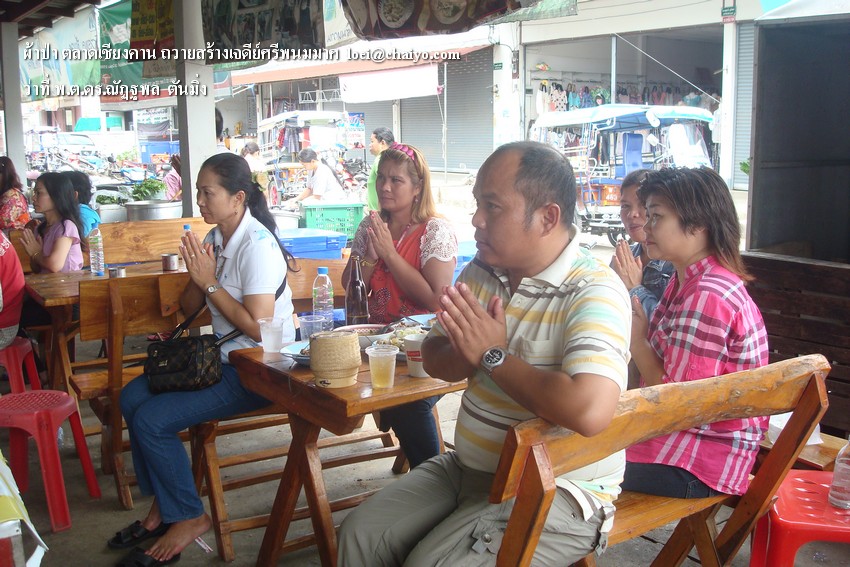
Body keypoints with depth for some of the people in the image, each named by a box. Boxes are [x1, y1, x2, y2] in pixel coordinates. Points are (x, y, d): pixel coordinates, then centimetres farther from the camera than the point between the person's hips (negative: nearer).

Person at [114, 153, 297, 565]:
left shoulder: (257, 246, -20)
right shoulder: (215, 238, 7)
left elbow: (258, 328, -25)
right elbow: (188, 308, 11)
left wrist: (210, 283, -19)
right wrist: (197, 274, -9)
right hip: (223, 357, 9)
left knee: (152, 420, -15)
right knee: (133, 397, 4)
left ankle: (187, 517, 5)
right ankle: (161, 506, 15)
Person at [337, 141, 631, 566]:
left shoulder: (594, 292, -22)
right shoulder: (482, 272, 4)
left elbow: (589, 410, -37)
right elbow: (434, 361, 10)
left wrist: (493, 356, -22)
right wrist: (469, 349, -16)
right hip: (469, 466, 8)